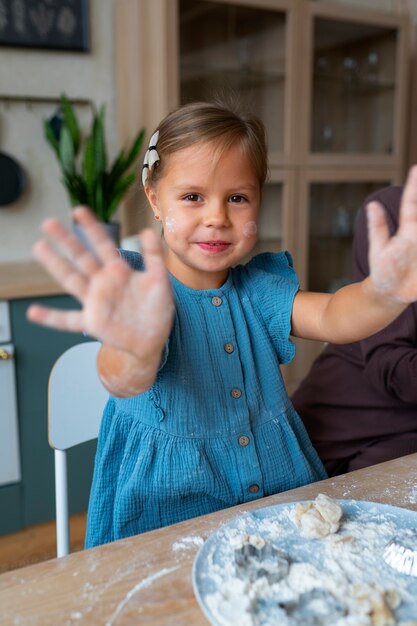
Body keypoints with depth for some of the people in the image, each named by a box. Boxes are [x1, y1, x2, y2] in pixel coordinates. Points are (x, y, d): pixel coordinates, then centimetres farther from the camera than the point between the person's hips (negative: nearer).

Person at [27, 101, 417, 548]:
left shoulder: (257, 289, 3)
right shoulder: (141, 298, -11)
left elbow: (332, 318, -14)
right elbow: (125, 382, -30)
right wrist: (137, 348, -54)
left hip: (280, 492, 4)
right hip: (169, 508, -3)